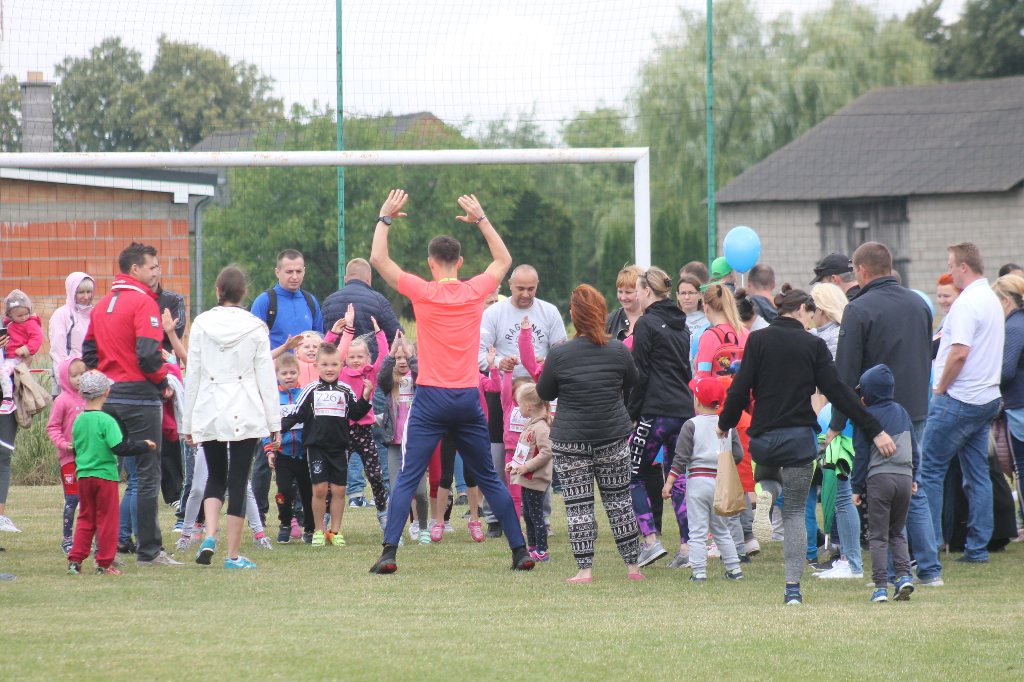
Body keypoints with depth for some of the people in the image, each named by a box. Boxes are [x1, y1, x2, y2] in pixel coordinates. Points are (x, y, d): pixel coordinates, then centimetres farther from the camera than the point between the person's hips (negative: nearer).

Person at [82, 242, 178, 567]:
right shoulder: (143, 302, -10)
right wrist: (163, 383, -4)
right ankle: (149, 550, -5)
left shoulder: (101, 305, 14)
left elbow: (88, 353, 15)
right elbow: (148, 355, -19)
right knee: (147, 474, -4)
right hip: (139, 396, -7)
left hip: (107, 396, 7)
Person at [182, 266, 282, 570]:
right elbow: (266, 378, 0)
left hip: (208, 413, 1)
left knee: (215, 476, 17)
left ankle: (210, 536, -5)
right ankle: (233, 554, 3)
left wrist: (188, 422, 9)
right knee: (238, 481, 3)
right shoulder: (255, 328, -2)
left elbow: (193, 376, 2)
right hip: (245, 413, -1)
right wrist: (274, 423, 5)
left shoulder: (201, 325, 0)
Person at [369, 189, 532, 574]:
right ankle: (521, 551, 11)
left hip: (432, 398, -3)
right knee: (489, 479, 11)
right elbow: (503, 259, 22)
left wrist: (385, 218, 11)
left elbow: (378, 259, 1)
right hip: (469, 398, 3)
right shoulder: (476, 291, 2)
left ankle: (389, 553, -11)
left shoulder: (423, 292, -6)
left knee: (408, 479, -3)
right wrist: (481, 220, 29)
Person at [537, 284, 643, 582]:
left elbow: (544, 393, 1)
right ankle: (632, 566, 15)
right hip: (614, 437, 3)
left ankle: (585, 569, -2)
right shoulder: (619, 350, -5)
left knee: (578, 504, 2)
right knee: (619, 499, 13)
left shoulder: (559, 354, -13)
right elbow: (631, 386, 12)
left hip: (570, 441, -3)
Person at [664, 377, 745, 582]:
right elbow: (738, 455, 5)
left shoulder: (691, 425, -5)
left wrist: (669, 483, -5)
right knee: (722, 530, 17)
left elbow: (681, 458, -9)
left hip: (698, 481, -4)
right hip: (721, 481, 4)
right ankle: (734, 568, 15)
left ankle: (699, 571, -6)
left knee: (697, 531, -1)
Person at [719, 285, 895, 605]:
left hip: (763, 439, 1)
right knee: (795, 512, 6)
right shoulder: (813, 345, -2)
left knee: (766, 464, 37)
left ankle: (766, 489, 1)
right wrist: (875, 430, -4)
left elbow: (740, 390, -3)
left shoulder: (758, 340, 0)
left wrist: (725, 423, 15)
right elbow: (838, 392, -6)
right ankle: (793, 587, -3)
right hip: (799, 440, -1)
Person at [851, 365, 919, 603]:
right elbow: (913, 447, 18)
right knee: (897, 532, 18)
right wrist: (914, 475, 28)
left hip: (879, 478, -5)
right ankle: (904, 576, 1)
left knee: (879, 536, 0)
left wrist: (857, 487, 3)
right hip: (904, 476, 5)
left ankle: (880, 587, -5)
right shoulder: (901, 412, 12)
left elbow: (861, 455, -3)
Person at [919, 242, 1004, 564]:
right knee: (978, 474, 10)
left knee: (929, 469, -4)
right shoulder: (992, 300, 14)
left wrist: (940, 389, -12)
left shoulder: (966, 303, -16)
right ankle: (978, 547, 10)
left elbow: (960, 352, -24)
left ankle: (926, 546, -5)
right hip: (987, 398, 9)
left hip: (959, 401, -9)